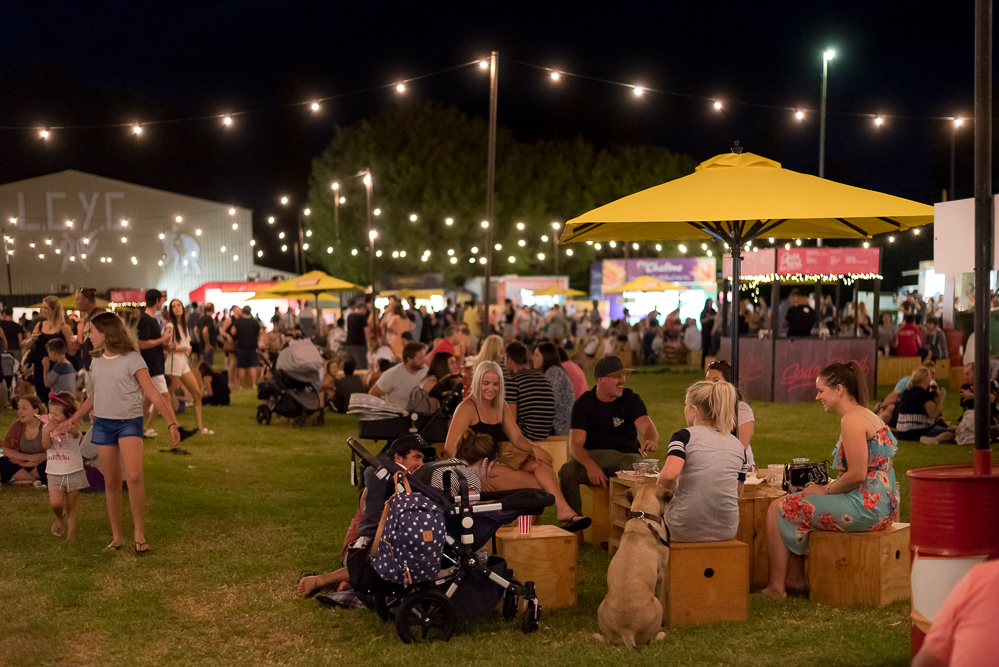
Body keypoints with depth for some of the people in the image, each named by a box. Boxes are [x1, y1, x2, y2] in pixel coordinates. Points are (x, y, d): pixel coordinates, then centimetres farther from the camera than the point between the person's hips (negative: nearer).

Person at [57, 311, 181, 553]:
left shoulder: (132, 359, -8)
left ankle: (139, 533, -14)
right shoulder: (97, 361, 11)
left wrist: (172, 423, -18)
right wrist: (73, 420, 27)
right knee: (111, 482, 6)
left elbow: (153, 393, -11)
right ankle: (116, 537, 15)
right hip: (102, 423, 6)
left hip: (129, 422, -6)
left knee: (134, 475, -24)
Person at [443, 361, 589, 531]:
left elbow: (517, 437, 12)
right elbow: (450, 446, -15)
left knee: (541, 463, -23)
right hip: (477, 468, -6)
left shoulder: (501, 406, 15)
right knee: (537, 483, -26)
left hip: (496, 464, 6)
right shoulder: (468, 408, -7)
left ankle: (563, 509, -40)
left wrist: (534, 448, -12)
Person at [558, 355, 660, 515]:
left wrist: (650, 440, -42)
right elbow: (575, 445, -11)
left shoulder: (631, 399, 0)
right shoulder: (584, 403, -2)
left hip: (625, 455, 0)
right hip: (591, 455, 0)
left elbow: (647, 427, -15)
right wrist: (590, 465, -34)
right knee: (566, 472, -30)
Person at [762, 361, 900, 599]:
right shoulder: (867, 416, 17)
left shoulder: (852, 420, -16)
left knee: (778, 510, -3)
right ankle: (795, 579, 25)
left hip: (865, 507, -11)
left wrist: (825, 490, -7)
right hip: (881, 506, 11)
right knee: (794, 502, 24)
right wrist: (826, 486, 10)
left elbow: (857, 475, -22)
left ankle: (776, 587, 4)